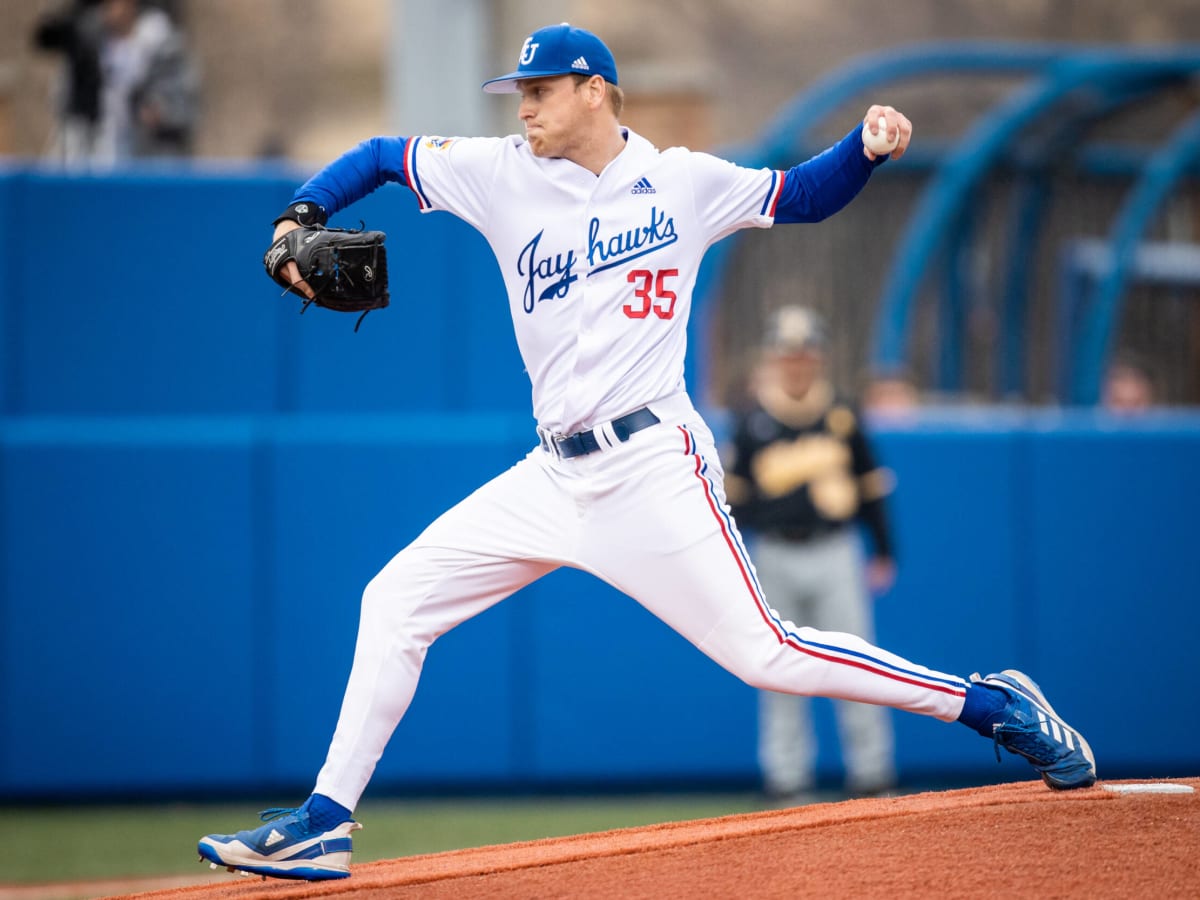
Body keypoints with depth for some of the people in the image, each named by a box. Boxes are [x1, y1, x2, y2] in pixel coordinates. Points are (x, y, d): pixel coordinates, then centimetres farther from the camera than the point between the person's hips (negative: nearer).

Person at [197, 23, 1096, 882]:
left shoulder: (683, 181, 2)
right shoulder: (502, 174, 7)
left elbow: (802, 196, 13)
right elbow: (379, 156, 14)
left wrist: (869, 147, -7)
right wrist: (300, 219, -3)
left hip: (653, 468, -5)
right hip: (555, 478, 5)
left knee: (767, 654, -11)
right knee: (396, 599, -1)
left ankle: (993, 704, 1)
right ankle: (325, 825, 2)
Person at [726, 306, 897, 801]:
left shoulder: (842, 417, 4)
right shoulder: (751, 423, 2)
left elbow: (870, 485, 10)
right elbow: (732, 499, 5)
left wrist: (883, 553, 9)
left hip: (835, 554, 0)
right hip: (774, 558, 0)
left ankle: (871, 773, 5)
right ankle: (787, 776, 9)